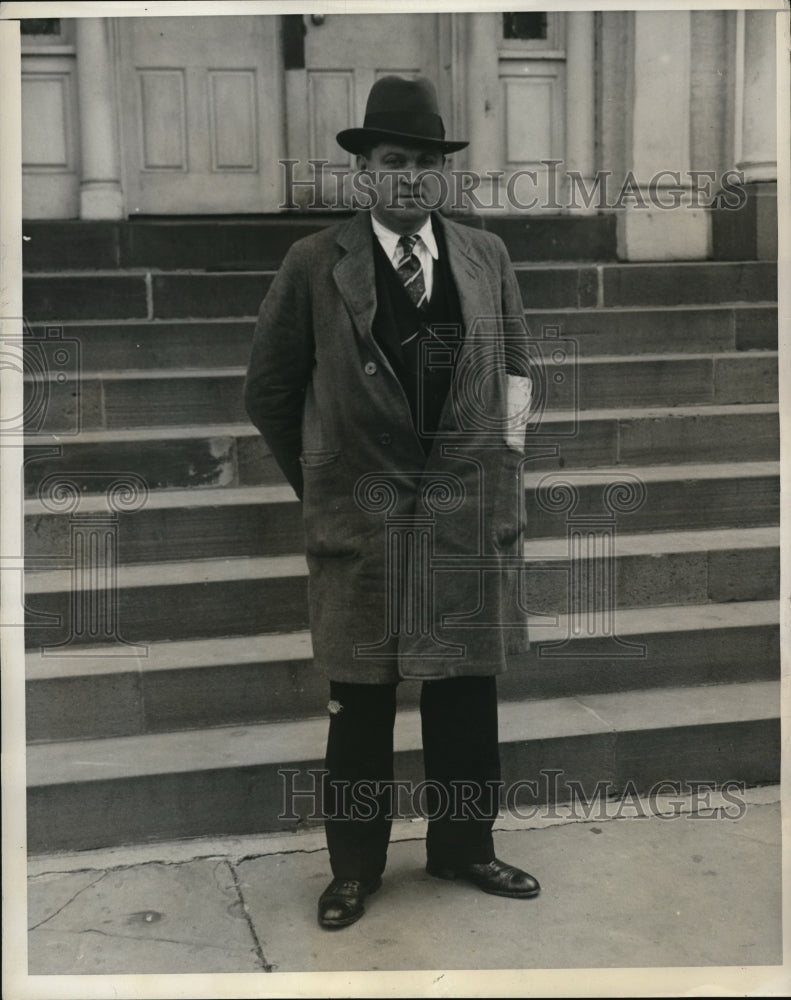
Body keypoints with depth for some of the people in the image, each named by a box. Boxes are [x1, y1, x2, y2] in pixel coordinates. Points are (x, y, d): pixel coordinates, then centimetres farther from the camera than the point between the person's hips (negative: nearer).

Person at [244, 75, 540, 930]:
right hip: (360, 517, -2)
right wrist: (318, 482, 7)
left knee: (468, 693, 11)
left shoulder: (487, 255, 7)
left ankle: (462, 847, 30)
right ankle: (354, 868, 24)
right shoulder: (315, 265, -3)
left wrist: (509, 439, 10)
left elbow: (514, 357, 20)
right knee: (359, 704, 7)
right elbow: (269, 391, 5)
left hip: (471, 513, 3)